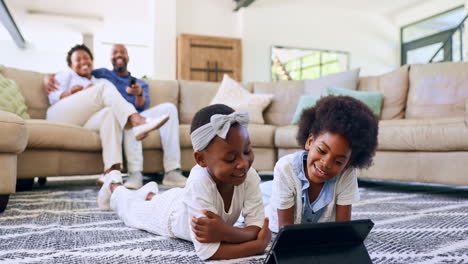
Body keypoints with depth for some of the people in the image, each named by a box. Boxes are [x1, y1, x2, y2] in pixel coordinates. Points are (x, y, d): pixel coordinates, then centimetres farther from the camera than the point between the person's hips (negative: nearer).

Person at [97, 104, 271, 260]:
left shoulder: (249, 176, -36)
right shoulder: (198, 183, -48)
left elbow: (258, 227, -35)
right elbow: (206, 251, -48)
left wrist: (225, 232, -53)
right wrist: (258, 244, -50)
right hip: (168, 213, -3)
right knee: (131, 207, 30)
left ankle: (150, 194, 67)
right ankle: (114, 185, 59)